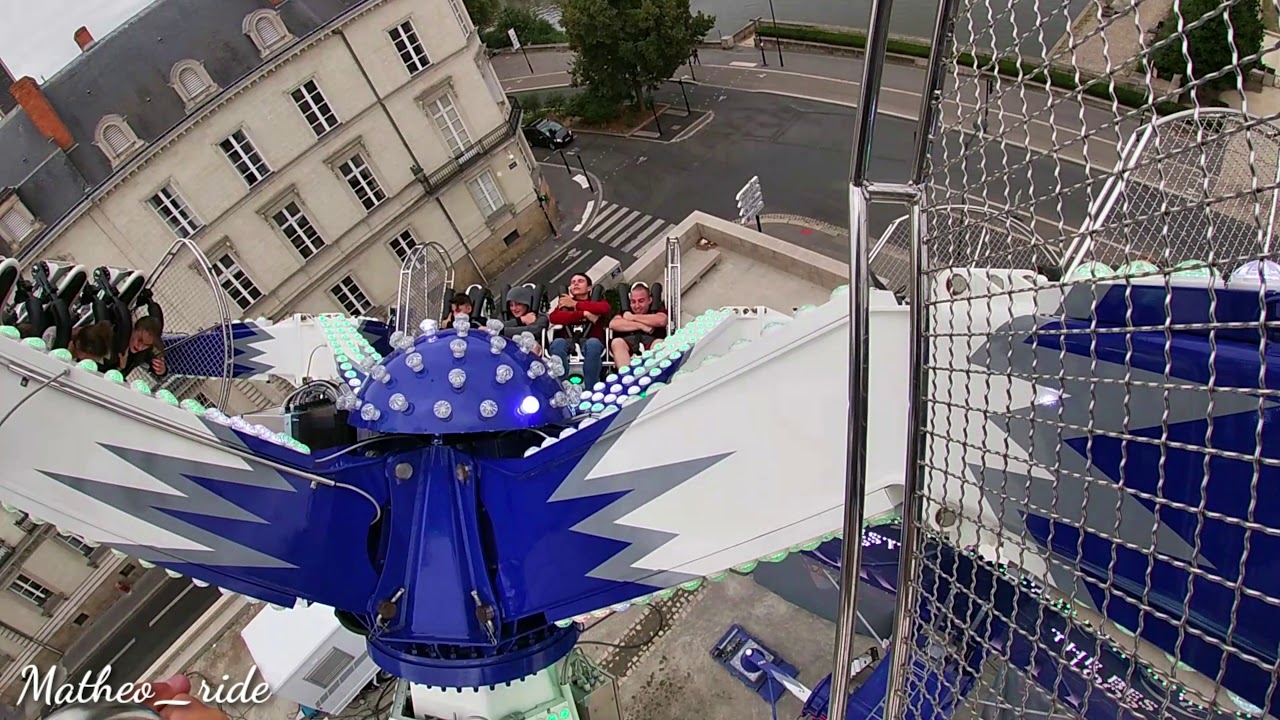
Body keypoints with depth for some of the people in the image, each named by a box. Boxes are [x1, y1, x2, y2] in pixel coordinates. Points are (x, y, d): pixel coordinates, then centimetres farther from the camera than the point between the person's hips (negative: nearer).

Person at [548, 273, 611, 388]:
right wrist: (584, 314, -7)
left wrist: (575, 304, 0)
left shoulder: (597, 302, 24)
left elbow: (605, 308, -5)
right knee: (557, 342, -33)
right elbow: (554, 318, 2)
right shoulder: (564, 303, 27)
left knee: (593, 343, -36)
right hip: (568, 342, 1)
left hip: (589, 342, -1)